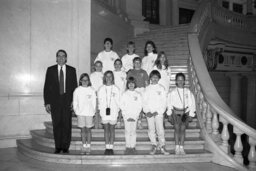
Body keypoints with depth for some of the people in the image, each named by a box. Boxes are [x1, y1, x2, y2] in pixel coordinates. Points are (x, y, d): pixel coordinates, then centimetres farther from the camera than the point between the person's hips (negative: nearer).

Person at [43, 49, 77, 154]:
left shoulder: (72, 70, 7)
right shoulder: (50, 70, 7)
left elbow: (75, 86, 7)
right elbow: (46, 87, 5)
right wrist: (47, 102, -2)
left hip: (67, 101, 0)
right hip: (54, 101, 0)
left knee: (67, 125, 0)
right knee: (56, 124, 4)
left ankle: (65, 147, 10)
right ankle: (58, 147, 14)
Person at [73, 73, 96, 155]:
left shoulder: (92, 90, 1)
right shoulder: (77, 90, 2)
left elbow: (94, 102, 2)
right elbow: (75, 102, 5)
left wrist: (93, 112, -2)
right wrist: (76, 111, -1)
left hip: (89, 113, -1)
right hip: (80, 113, 1)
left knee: (88, 129, 4)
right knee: (83, 130, 7)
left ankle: (88, 146, 12)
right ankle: (84, 146, 16)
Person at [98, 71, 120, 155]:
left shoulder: (115, 89, 4)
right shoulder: (101, 89, 7)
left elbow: (118, 101, 4)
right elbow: (100, 101, 6)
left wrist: (117, 110, -4)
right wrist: (100, 110, -1)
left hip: (113, 112, -1)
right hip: (104, 112, 1)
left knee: (112, 129, 2)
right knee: (106, 129, 4)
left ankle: (111, 147, 7)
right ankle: (107, 147, 11)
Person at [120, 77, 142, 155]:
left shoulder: (138, 94, 3)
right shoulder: (124, 94, 3)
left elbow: (139, 106, 2)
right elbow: (121, 105, 1)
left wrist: (134, 116, -6)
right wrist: (127, 116, -7)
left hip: (135, 116, 0)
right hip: (126, 116, 0)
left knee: (133, 131, 1)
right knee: (127, 131, 1)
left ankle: (133, 147, 7)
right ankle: (128, 147, 7)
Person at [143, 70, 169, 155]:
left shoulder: (161, 88, 4)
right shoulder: (147, 88, 9)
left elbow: (164, 102, 1)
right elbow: (144, 101, 7)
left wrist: (157, 112, -8)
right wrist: (147, 111, -7)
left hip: (158, 112, -2)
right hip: (149, 112, 2)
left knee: (160, 129, -8)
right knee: (151, 130, 1)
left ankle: (162, 147, 2)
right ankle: (154, 146, 11)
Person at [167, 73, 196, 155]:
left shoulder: (188, 92, 3)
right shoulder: (172, 92, 0)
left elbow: (191, 103, 6)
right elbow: (169, 103, 4)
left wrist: (190, 114, 3)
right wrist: (169, 114, 2)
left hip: (185, 112, 1)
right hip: (176, 112, -1)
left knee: (183, 128, -5)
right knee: (177, 128, -10)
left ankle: (181, 148, 1)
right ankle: (177, 148, -6)